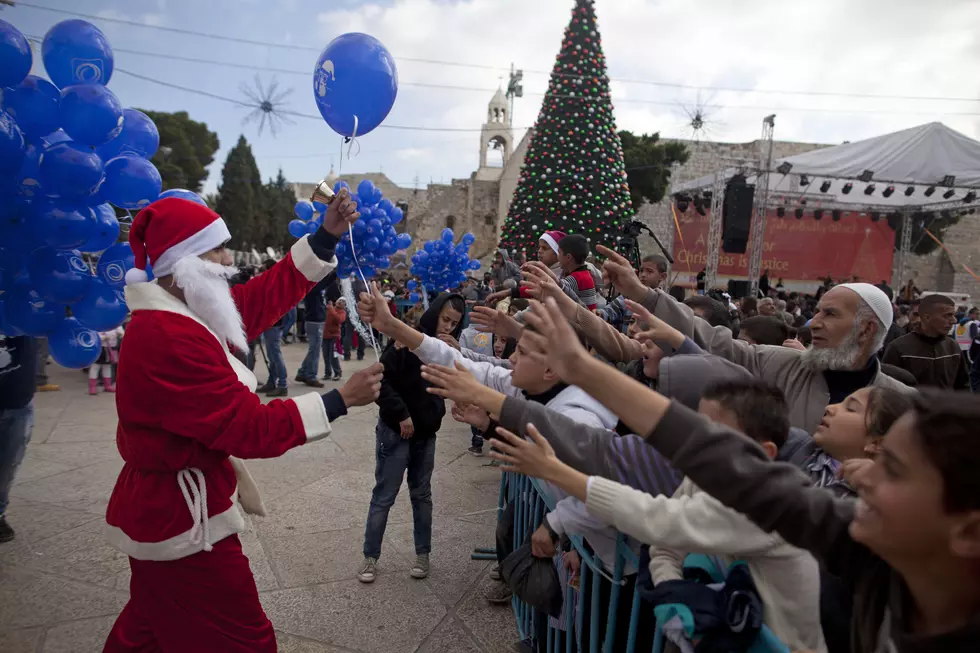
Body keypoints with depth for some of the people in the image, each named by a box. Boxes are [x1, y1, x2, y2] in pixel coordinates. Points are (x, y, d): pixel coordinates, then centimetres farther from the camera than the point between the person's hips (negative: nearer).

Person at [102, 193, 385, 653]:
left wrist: (327, 235, -3)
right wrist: (340, 400, -25)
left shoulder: (180, 314, 3)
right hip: (181, 514, -10)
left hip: (166, 506, 10)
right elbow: (248, 427, -27)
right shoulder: (169, 339, -29)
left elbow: (265, 297, 2)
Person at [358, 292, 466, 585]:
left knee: (422, 495, 15)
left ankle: (423, 554, 28)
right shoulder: (406, 341, -17)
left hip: (426, 434, 5)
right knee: (384, 496, 5)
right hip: (395, 432, -5)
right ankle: (370, 557, 18)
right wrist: (401, 414, -19)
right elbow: (381, 380, -19)